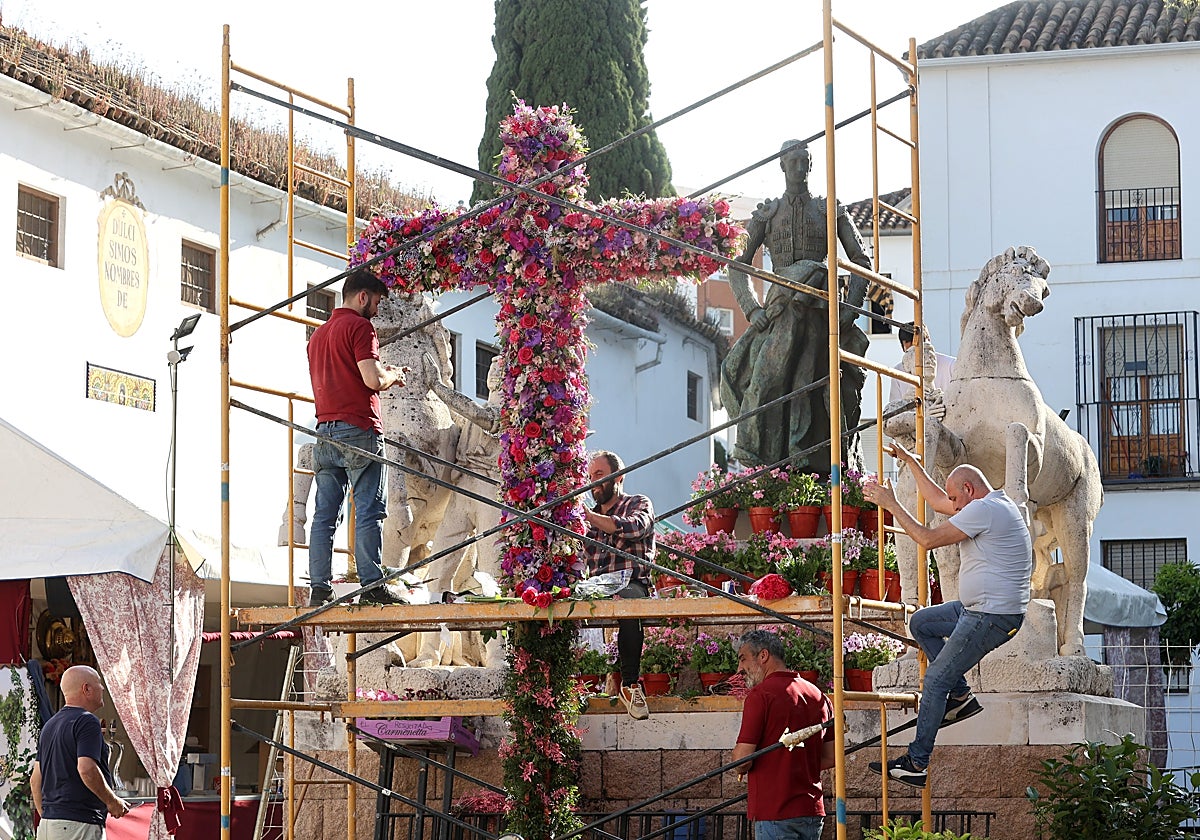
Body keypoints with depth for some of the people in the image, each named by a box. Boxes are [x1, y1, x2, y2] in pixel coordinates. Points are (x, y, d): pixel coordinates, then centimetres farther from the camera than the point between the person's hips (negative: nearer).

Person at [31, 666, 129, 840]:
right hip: (79, 824, -9)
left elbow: (35, 779, 20)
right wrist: (113, 801, -9)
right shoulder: (86, 721, -9)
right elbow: (87, 769, -21)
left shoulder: (49, 725, 19)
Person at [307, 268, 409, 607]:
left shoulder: (318, 334, 22)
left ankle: (319, 589, 0)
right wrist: (393, 375, 6)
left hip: (325, 433, 8)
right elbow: (372, 379, -15)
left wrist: (382, 374, 25)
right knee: (369, 512, -7)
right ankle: (372, 586, -11)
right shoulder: (359, 326, -5)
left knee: (325, 514, 4)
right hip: (358, 430, -8)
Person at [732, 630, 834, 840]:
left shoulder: (761, 694, -10)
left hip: (774, 811, -7)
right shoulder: (818, 695, 12)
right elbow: (830, 757, 16)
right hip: (812, 809, 7)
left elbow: (742, 759, -14)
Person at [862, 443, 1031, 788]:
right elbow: (937, 501, 29)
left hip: (992, 617, -11)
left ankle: (916, 763, -6)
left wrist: (891, 504, -10)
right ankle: (961, 695, 14)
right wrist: (911, 462, 30)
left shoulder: (982, 509, -17)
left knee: (936, 680, -8)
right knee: (920, 623, 22)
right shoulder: (996, 505, 16)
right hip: (979, 608, 11)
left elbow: (929, 539, -18)